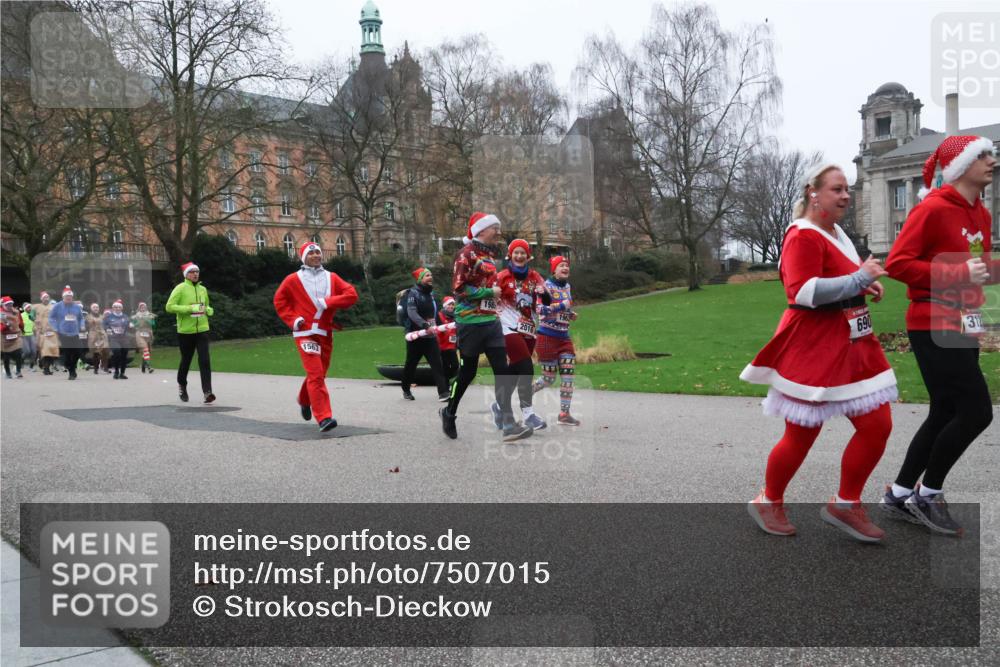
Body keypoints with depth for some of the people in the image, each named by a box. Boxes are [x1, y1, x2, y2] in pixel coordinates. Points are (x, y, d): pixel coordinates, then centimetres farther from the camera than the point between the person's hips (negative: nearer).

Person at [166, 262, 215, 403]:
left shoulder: (203, 289, 12)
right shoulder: (180, 288, -6)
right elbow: (169, 307, -14)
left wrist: (209, 310, 3)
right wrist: (190, 308, -21)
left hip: (202, 330, 3)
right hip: (185, 331, -3)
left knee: (205, 360, -10)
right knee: (186, 360, 12)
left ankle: (207, 392, -14)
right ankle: (182, 385, 38)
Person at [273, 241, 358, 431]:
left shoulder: (331, 278, 8)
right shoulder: (293, 280, 1)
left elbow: (352, 294, -2)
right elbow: (279, 300, 9)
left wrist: (328, 302, -13)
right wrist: (292, 320, -3)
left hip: (326, 333, 4)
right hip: (305, 333, -4)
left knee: (319, 373, 16)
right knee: (316, 374, -14)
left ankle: (304, 401, 45)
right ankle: (324, 418, -16)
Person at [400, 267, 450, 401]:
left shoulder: (431, 293, 13)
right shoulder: (413, 293, -10)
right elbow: (412, 312, -24)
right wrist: (425, 325, -35)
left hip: (430, 335, 6)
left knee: (437, 363, -6)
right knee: (411, 364, 8)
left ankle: (443, 392, -12)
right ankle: (406, 390, 27)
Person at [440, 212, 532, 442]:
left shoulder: (489, 254, 16)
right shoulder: (466, 254, -11)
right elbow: (459, 288, -18)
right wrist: (490, 292, -15)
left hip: (491, 321, 8)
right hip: (470, 322, -8)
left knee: (502, 369, -2)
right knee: (468, 371, 4)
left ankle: (508, 425, -3)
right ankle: (449, 413, 27)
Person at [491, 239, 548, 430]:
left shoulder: (534, 276, 9)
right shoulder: (502, 277, -3)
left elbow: (547, 301, 3)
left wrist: (543, 292, -17)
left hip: (528, 330, 5)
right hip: (509, 328, -5)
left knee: (515, 371, 11)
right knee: (526, 368, -17)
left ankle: (499, 405, 30)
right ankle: (527, 413, -14)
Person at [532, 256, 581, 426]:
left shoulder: (567, 286, 12)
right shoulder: (546, 286, -12)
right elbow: (541, 310, -24)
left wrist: (570, 315, 9)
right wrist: (562, 305, -21)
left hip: (564, 337, 7)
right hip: (547, 337, -7)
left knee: (568, 375, -1)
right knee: (549, 378, -1)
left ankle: (564, 414, 6)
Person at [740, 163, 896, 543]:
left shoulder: (836, 233, 15)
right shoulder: (803, 236, -14)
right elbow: (804, 291, -25)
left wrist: (865, 287, 12)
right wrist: (860, 278, -24)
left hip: (852, 345, 9)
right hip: (813, 348, -9)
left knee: (878, 426, 4)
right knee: (801, 436, 1)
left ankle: (845, 504, 18)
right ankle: (767, 503, 23)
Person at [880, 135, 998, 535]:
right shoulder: (933, 209, -13)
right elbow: (897, 263, -18)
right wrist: (959, 273, -22)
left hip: (962, 329, 9)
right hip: (934, 327, -9)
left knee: (945, 415, 12)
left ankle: (899, 494, 23)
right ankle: (927, 495, 7)